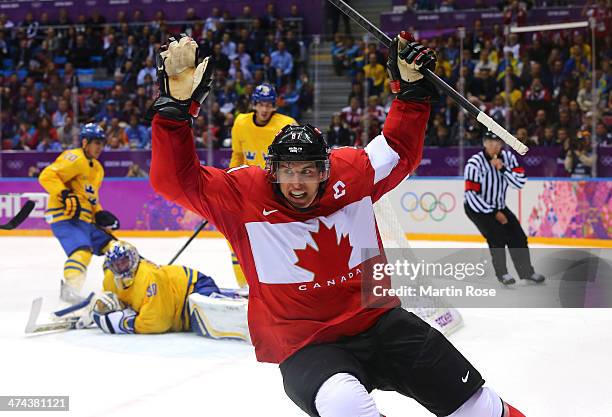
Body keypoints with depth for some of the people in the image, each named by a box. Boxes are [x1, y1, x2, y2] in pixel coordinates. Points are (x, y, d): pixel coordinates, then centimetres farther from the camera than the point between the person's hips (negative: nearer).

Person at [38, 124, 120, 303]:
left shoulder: (97, 168, 22)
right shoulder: (75, 158, -10)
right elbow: (47, 176, -19)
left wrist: (100, 214, 15)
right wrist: (64, 195, -29)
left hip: (85, 219, 10)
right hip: (65, 216, -10)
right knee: (82, 251, -31)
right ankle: (70, 290, -38)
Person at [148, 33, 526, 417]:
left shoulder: (353, 173, 0)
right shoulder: (243, 194, -9)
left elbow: (401, 151, 16)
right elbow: (176, 180, -16)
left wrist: (412, 88, 6)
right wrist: (176, 106, -26)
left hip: (379, 323, 4)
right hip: (305, 348, -4)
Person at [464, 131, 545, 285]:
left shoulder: (508, 157, -8)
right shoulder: (475, 163, -24)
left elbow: (520, 183, -14)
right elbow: (472, 194, -25)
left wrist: (502, 168, -27)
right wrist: (494, 213, -20)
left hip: (499, 206, 5)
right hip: (477, 207, -5)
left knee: (517, 236, 2)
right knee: (497, 236, -20)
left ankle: (526, 271, 18)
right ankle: (502, 273, -6)